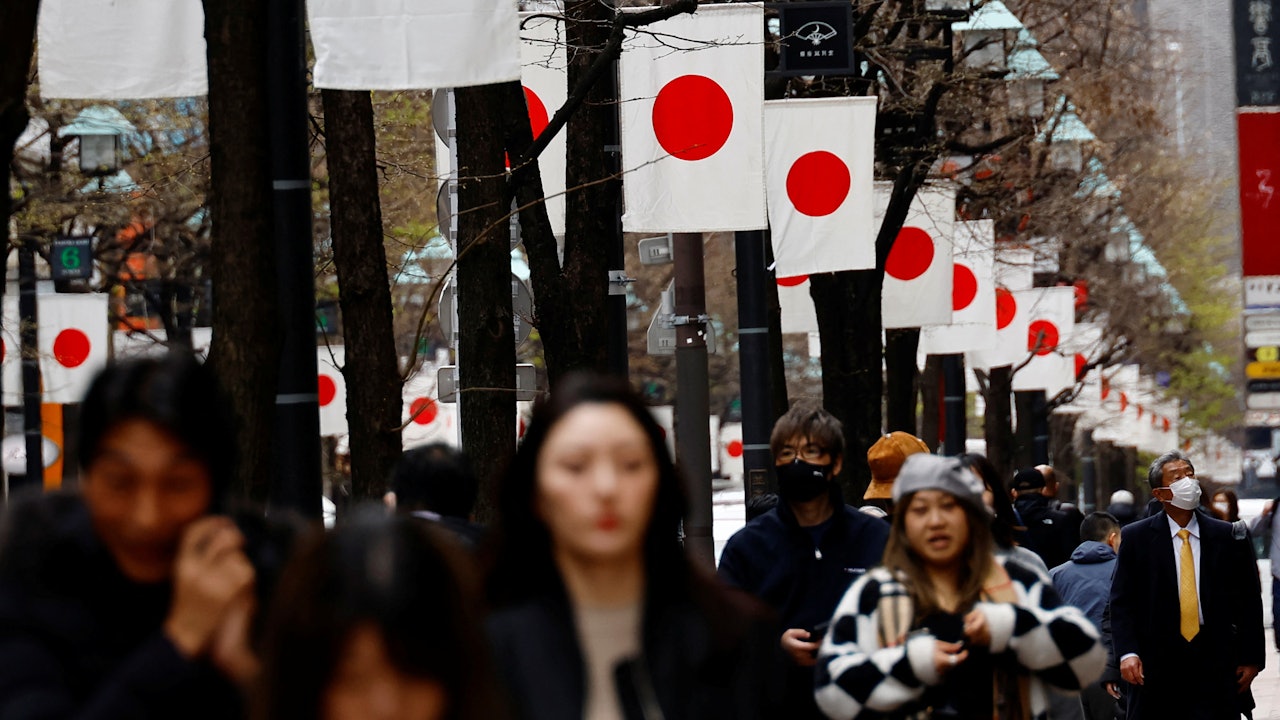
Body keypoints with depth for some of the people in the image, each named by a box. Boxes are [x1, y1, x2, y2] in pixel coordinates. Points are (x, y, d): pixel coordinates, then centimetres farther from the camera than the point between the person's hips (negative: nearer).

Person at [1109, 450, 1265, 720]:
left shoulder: (1229, 537, 6)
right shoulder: (1136, 538, 4)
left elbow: (1249, 602, 9)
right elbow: (1121, 601, 1)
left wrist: (1251, 659, 4)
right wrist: (1127, 653, -12)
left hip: (1216, 664, 0)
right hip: (1157, 664, 0)